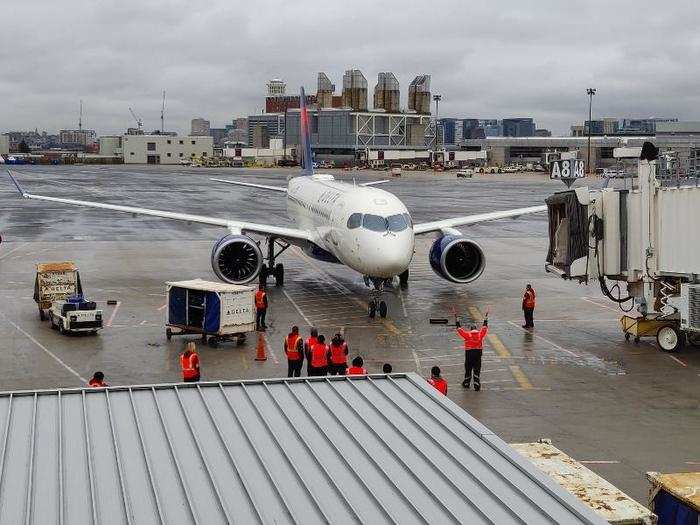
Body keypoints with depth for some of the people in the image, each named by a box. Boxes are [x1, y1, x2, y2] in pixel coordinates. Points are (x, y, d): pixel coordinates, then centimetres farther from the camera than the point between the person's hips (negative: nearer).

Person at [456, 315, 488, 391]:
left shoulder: (467, 334, -2)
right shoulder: (480, 334, 3)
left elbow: (460, 329, 9)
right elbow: (485, 328, 20)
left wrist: (457, 322, 21)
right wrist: (486, 320, 34)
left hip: (469, 352, -1)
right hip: (478, 352, 1)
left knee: (468, 368, 12)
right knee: (477, 369, 5)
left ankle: (466, 383, 24)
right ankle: (477, 385, 2)